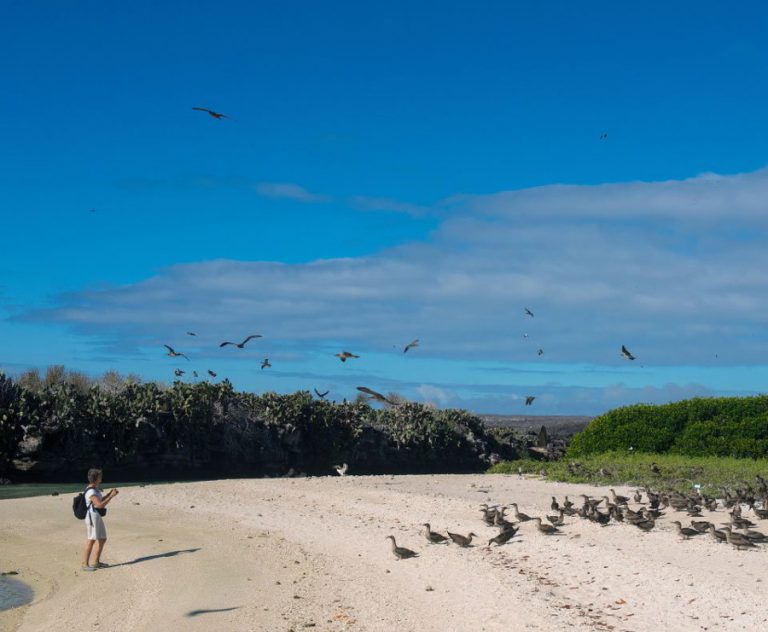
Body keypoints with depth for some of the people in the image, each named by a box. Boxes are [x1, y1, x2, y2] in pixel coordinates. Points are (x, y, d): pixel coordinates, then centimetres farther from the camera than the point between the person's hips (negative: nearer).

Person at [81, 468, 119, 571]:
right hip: (92, 517, -10)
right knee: (91, 541, -8)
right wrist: (111, 496, -17)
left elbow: (100, 501, 24)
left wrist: (109, 493, 12)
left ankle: (96, 562, 22)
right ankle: (85, 564, -4)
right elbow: (100, 505, -23)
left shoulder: (95, 489, 14)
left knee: (102, 539, 14)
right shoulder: (91, 492, -18)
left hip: (98, 517, 10)